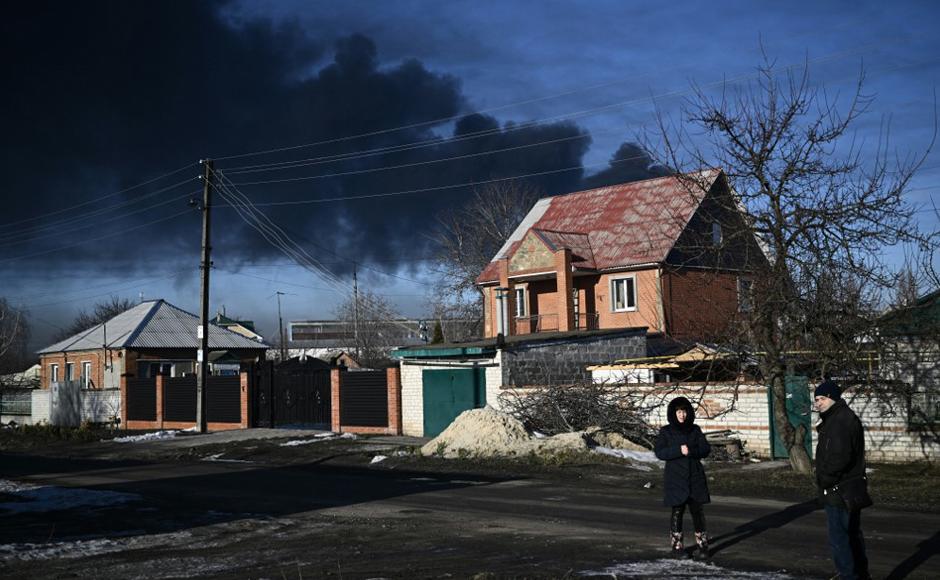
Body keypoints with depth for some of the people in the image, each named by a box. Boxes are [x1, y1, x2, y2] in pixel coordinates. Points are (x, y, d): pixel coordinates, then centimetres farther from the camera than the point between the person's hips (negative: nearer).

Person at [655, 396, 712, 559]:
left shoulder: (695, 430, 8)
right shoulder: (665, 432, 1)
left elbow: (706, 449, 0)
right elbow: (659, 452, -10)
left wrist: (691, 450, -19)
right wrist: (679, 450, -23)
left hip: (695, 477, 2)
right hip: (675, 478, -2)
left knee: (698, 511, 2)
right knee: (677, 512, 0)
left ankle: (702, 545, 10)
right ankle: (677, 546, 9)